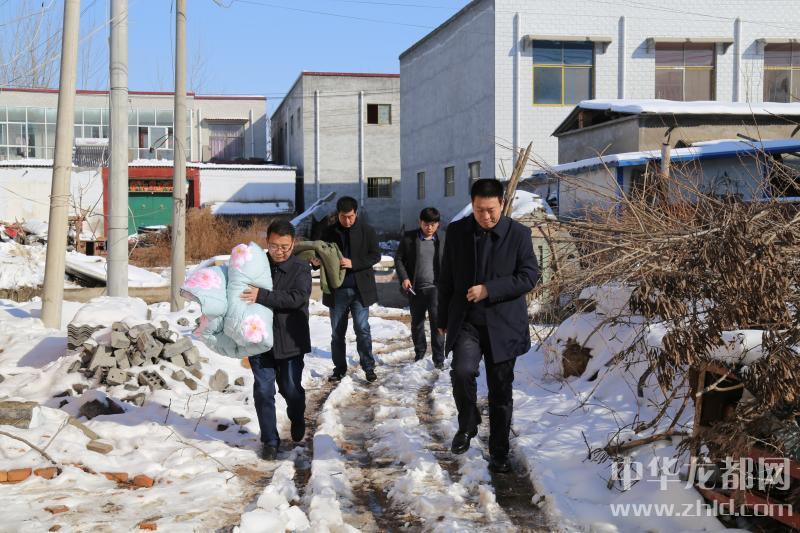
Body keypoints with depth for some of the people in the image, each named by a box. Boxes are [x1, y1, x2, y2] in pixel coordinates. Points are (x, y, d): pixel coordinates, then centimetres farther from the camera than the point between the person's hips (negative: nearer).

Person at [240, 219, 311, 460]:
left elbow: (297, 298, -23)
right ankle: (270, 440, 16)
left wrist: (262, 296, -33)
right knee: (263, 391, 3)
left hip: (290, 341, -2)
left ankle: (297, 421, 42)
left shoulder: (301, 269, -7)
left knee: (291, 389, 11)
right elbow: (241, 293, 11)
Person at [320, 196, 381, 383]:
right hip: (336, 289, 2)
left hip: (360, 288, -2)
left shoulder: (367, 230, -2)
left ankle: (368, 367, 9)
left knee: (362, 329, -2)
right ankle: (339, 367, 20)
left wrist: (353, 263, -18)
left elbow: (375, 255, -4)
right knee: (337, 332, 9)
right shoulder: (329, 232, 4)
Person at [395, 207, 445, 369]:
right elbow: (399, 259, 6)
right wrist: (404, 278, -7)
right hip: (415, 288, 2)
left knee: (436, 322, -10)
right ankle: (419, 353, 31)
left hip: (435, 287, -2)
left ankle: (439, 359, -3)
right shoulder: (408, 237, 1)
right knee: (416, 323, 13)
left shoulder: (442, 240, 2)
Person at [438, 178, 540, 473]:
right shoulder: (456, 231, 2)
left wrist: (489, 290, -17)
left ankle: (499, 453, 23)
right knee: (462, 371, -24)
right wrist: (444, 319, 13)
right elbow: (446, 278, 9)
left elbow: (529, 276, -7)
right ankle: (467, 424, 5)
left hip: (503, 324, -1)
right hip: (466, 321, 1)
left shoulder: (518, 234, -4)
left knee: (500, 390, 7)